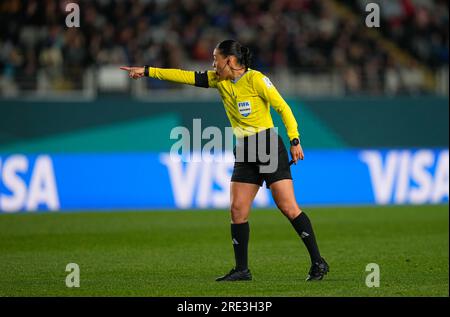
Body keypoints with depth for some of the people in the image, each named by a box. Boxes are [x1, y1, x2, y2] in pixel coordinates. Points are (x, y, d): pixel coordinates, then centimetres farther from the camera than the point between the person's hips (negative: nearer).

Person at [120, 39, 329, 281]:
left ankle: (318, 263, -5)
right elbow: (186, 77, 9)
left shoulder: (255, 79, -13)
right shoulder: (219, 80, 8)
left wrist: (294, 140, -15)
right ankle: (241, 269, 8)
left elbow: (283, 108, -11)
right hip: (244, 152, 7)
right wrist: (146, 71, 8)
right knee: (237, 210, 1)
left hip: (269, 147, -7)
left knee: (288, 207, -10)